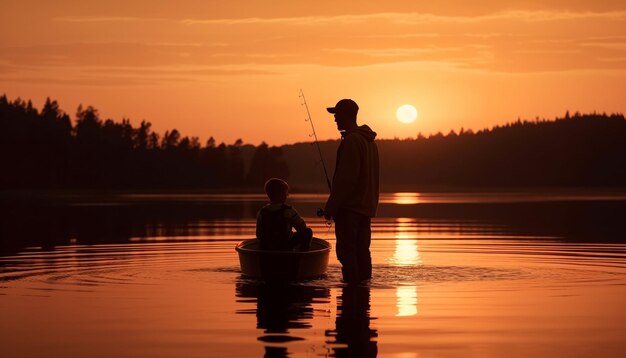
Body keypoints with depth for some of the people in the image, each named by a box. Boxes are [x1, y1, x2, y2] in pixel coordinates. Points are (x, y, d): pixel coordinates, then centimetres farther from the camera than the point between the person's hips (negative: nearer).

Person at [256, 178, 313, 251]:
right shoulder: (288, 211, -14)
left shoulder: (261, 213, -2)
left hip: (265, 250, 5)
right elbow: (303, 227, -6)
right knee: (308, 232, 11)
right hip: (285, 249, -5)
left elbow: (259, 235, 4)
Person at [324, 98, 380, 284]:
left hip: (350, 207, -10)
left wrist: (331, 206, -15)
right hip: (366, 207, 10)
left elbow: (346, 178, -20)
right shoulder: (369, 141, 16)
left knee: (346, 251, -9)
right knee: (361, 251, 12)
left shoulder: (352, 140, -15)